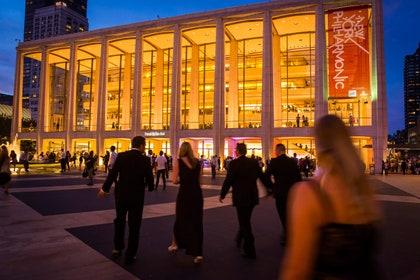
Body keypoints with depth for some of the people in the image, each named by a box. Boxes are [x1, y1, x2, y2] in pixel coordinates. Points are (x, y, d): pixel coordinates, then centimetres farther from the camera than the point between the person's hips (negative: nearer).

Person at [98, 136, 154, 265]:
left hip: (121, 194, 3)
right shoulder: (145, 159, -10)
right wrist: (150, 187, 15)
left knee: (119, 221, 22)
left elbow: (112, 174, -5)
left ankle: (117, 249, 32)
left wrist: (105, 189, 8)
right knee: (134, 225, 8)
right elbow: (149, 177, -8)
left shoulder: (121, 156, -4)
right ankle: (130, 255, 15)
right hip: (137, 196, -2)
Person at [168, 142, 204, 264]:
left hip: (184, 193, -3)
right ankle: (197, 253, 6)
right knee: (196, 221, 7)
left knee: (181, 219, 15)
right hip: (197, 193, 3)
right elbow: (198, 179, 11)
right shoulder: (197, 162, 6)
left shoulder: (179, 161, -5)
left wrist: (181, 179, 10)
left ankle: (175, 244, 37)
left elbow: (175, 180, -9)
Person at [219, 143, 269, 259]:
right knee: (245, 220, 23)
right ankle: (239, 239, 43)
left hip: (240, 197, -6)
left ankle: (250, 251, 9)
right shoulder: (254, 162, 2)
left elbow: (228, 180, -12)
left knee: (245, 223, 4)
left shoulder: (234, 163, -13)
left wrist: (222, 195, 0)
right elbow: (262, 177, 6)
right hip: (252, 196, 6)